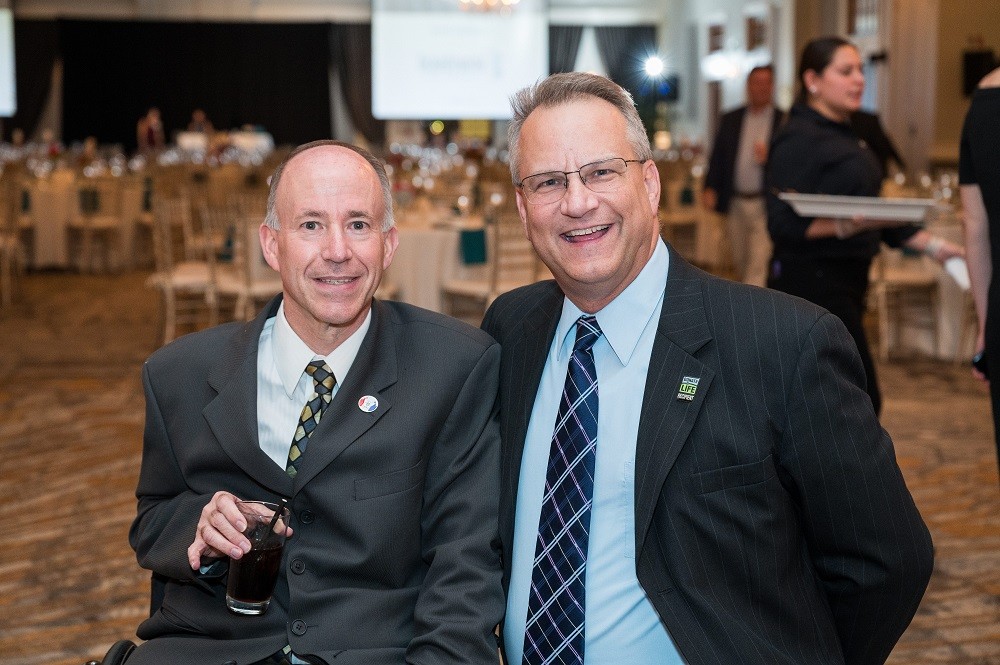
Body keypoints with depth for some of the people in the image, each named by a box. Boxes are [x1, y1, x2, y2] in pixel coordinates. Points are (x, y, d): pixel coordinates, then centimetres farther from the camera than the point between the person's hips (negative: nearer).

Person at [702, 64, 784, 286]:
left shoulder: (784, 121, 1)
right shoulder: (730, 120, 12)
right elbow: (717, 157, 11)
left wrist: (770, 158, -19)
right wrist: (710, 188, -1)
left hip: (765, 205, -4)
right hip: (735, 204, 4)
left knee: (758, 265, -11)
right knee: (740, 263, 12)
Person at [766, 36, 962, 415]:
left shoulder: (845, 135, 18)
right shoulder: (798, 139, -12)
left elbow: (875, 214, 22)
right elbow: (784, 224, -21)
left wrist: (932, 245, 13)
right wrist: (845, 225, -35)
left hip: (844, 283, 9)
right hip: (811, 283, -9)